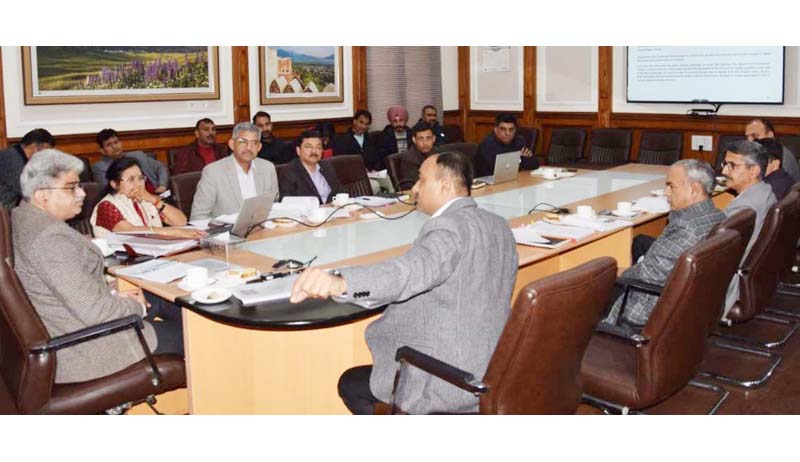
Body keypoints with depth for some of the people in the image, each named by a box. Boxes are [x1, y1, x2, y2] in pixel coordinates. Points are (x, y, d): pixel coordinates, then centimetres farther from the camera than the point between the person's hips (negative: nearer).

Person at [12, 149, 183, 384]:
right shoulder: (51, 238, -27)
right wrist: (138, 307, -10)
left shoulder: (22, 218, 5)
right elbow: (94, 311, -28)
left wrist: (114, 295, 6)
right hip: (79, 352, -11)